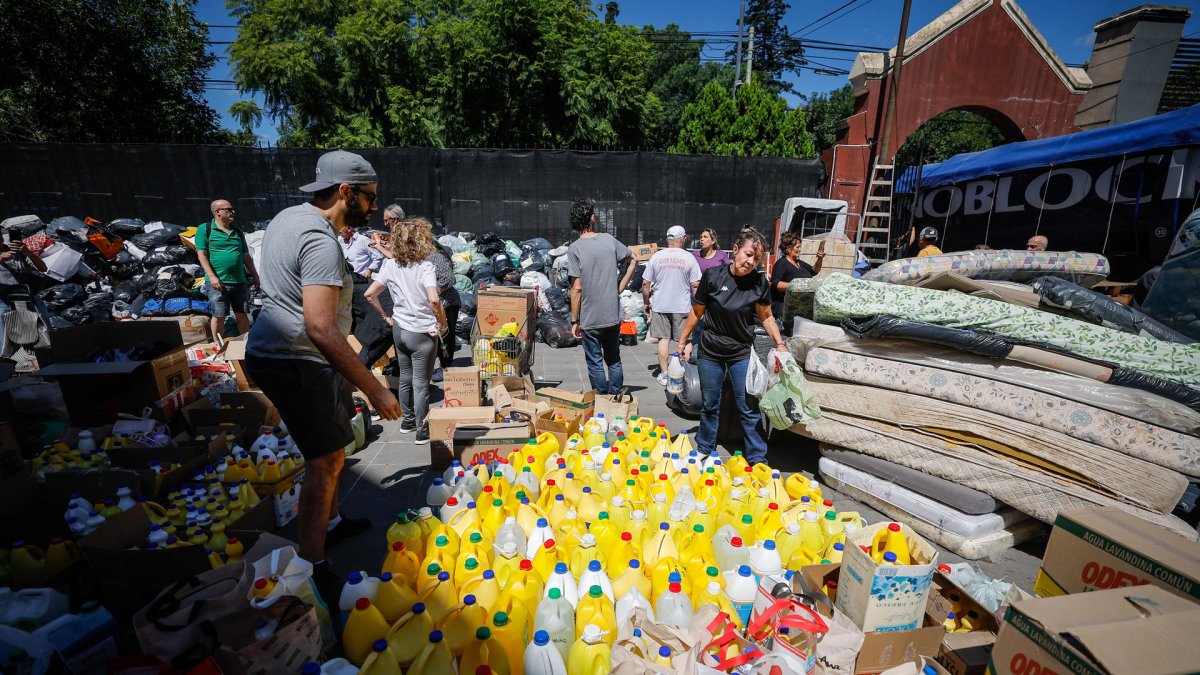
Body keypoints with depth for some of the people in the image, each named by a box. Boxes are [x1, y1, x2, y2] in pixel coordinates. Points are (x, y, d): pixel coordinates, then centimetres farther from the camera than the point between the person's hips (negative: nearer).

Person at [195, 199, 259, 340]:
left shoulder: (238, 231, 15)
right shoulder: (205, 229, 0)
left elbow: (246, 256, 20)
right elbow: (201, 254, -6)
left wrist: (255, 275, 17)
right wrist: (212, 276, -15)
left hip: (240, 281, 4)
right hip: (218, 282, -4)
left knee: (242, 315, 8)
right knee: (219, 316, 3)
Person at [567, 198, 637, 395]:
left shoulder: (574, 249, -11)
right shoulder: (609, 239, 0)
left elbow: (577, 288, -14)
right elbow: (632, 260, 10)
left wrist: (574, 321, -6)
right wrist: (620, 287, 11)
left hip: (590, 319, -4)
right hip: (613, 316, 4)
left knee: (595, 364, 9)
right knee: (614, 361, 18)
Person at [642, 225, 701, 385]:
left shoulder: (656, 256, 0)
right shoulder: (689, 257, -4)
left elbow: (645, 283, 1)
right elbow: (695, 285, -5)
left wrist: (647, 303, 12)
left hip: (660, 306, 1)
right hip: (682, 306, -1)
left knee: (663, 339, 8)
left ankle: (664, 374, 11)